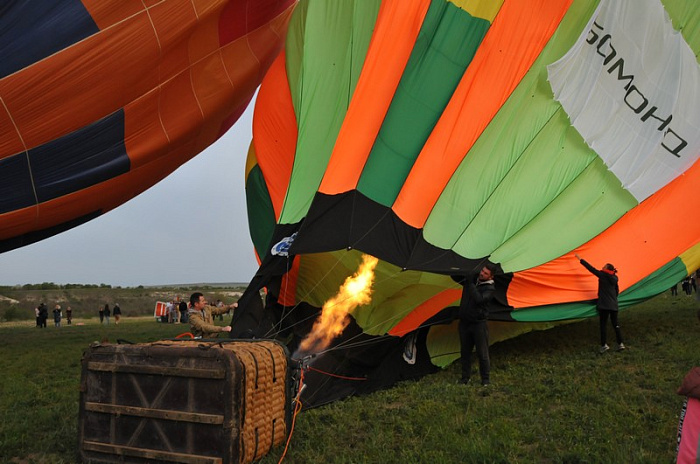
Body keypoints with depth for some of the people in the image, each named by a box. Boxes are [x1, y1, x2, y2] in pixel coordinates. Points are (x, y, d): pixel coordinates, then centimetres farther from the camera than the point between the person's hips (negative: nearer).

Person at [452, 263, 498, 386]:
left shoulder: (490, 288, -11)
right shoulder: (472, 279, 5)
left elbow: (479, 299, -27)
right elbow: (456, 278, 17)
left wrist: (471, 284, -24)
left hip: (479, 324, -5)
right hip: (464, 322, 5)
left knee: (482, 353, 1)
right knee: (465, 351, 12)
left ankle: (486, 380, 14)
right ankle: (465, 377, 24)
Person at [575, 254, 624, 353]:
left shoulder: (602, 276, -8)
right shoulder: (614, 279, 11)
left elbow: (591, 268, -7)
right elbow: (617, 292, 19)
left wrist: (580, 259, -2)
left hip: (604, 305, -6)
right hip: (613, 305, 6)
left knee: (603, 324, -2)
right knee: (615, 324, 11)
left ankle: (604, 345, -3)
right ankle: (620, 344, 12)